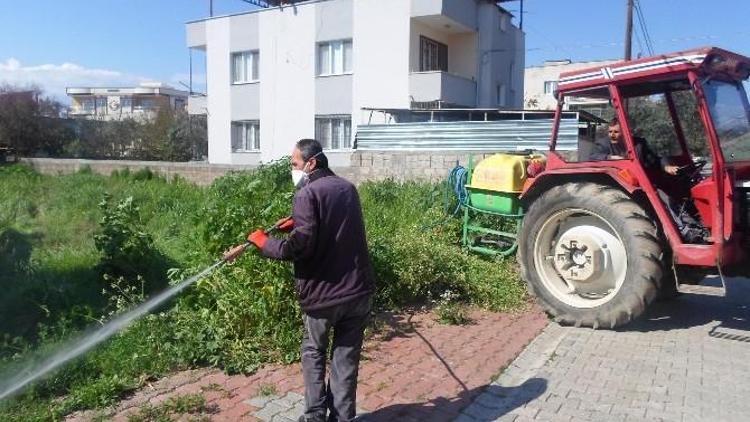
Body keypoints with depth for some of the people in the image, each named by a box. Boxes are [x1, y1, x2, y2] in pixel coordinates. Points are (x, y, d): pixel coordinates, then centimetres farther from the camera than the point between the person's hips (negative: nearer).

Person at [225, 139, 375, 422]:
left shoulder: (308, 194, -12)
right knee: (346, 358, 13)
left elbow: (300, 246, -20)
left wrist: (265, 243, -5)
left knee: (313, 352, 17)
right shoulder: (348, 188, 12)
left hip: (323, 292, -5)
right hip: (359, 289, 6)